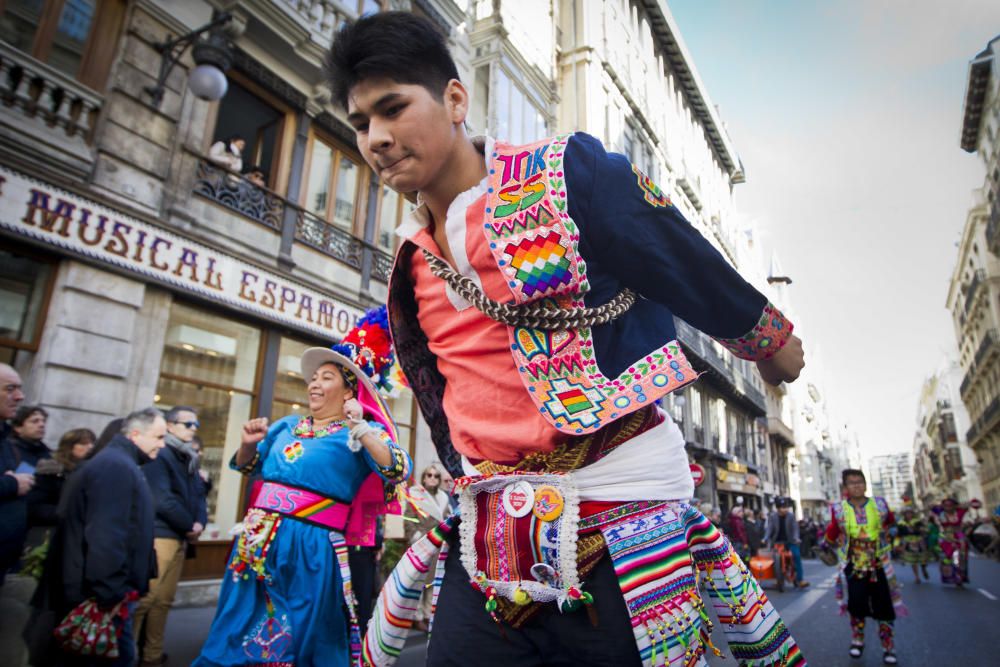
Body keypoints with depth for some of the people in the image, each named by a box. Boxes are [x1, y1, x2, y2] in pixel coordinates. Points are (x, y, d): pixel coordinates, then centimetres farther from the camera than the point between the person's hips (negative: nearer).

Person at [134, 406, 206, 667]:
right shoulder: (160, 455, -11)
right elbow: (163, 501, -18)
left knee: (163, 600, 12)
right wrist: (190, 526, -9)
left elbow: (198, 495, 16)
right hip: (159, 535, -8)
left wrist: (200, 522, -3)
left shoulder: (189, 459, 16)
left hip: (179, 537, 8)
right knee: (144, 598, -6)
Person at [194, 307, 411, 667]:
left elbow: (397, 472, -21)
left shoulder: (363, 433, -5)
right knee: (241, 633, 17)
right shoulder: (287, 427, 13)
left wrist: (359, 429, -29)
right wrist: (249, 443, 2)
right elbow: (248, 465, 25)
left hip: (310, 548, -6)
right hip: (258, 542, 6)